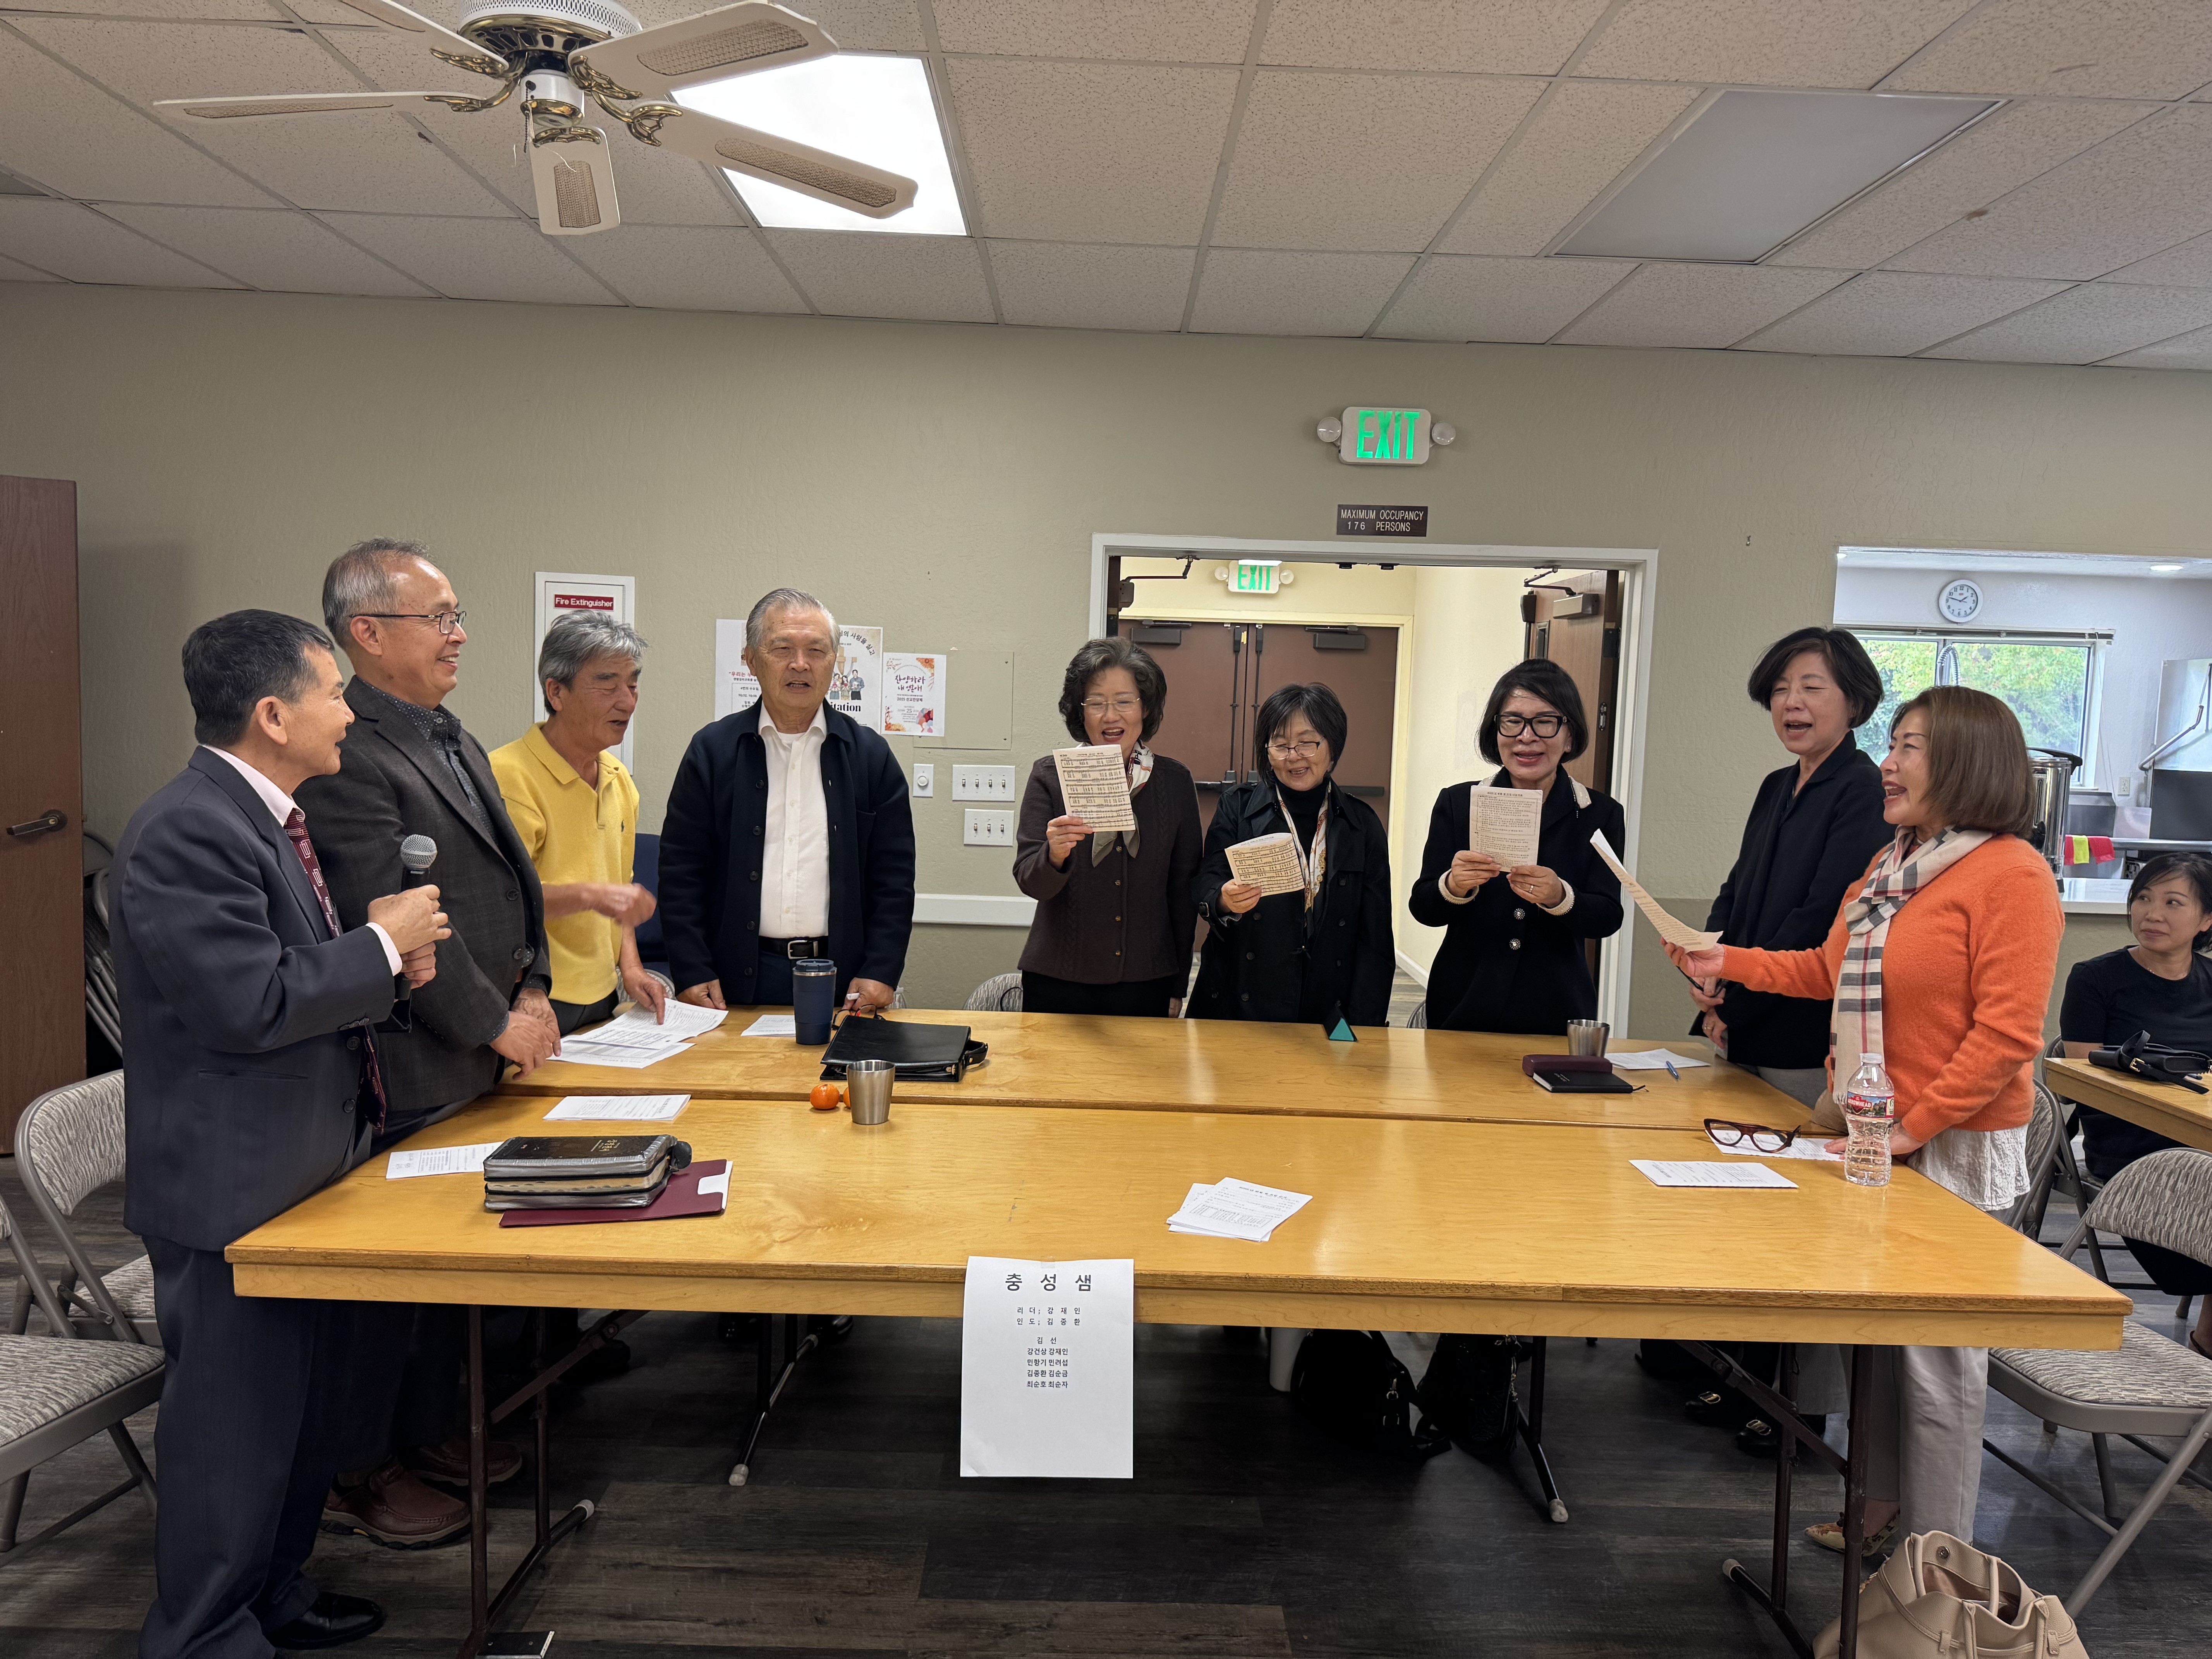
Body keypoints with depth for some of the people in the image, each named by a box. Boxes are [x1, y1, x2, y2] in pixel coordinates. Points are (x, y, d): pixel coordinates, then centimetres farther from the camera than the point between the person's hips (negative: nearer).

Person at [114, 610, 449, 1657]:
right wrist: (384, 944, -17)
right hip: (235, 1188, -10)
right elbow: (251, 1002, -28)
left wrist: (384, 950, 2)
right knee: (235, 1424, 5)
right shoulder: (187, 832, -22)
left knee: (306, 1401, 22)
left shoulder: (268, 816, 10)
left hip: (304, 1170, 10)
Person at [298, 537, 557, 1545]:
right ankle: (357, 1469, 25)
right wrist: (495, 1022, -16)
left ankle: (429, 1426, 39)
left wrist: (531, 987, 5)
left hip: (474, 1059, 9)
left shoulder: (452, 740, 12)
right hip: (403, 1071, -9)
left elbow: (509, 873, 17)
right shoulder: (345, 755, -19)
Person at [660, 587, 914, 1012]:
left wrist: (881, 972, -6)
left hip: (841, 981, 1)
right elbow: (680, 873, 2)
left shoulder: (871, 756, 5)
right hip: (738, 982, 0)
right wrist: (692, 973, -6)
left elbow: (894, 878, 4)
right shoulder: (713, 750, 4)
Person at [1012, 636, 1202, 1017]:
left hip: (1145, 984, 1)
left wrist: (1178, 987, 9)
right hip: (1057, 983, -1)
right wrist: (1053, 856, -30)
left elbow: (1184, 887, 8)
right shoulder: (1050, 777, -3)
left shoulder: (1174, 781, 2)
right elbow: (1029, 882, -8)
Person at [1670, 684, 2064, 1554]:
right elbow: (1831, 970, 19)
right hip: (1876, 1137, 8)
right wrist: (1727, 962, 9)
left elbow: (2007, 1032, -19)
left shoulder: (2011, 873, -14)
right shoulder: (1891, 864, 11)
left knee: (1936, 1355, 2)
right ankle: (1882, 1506, 33)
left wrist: (1913, 1128, -20)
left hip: (1955, 1151, -7)